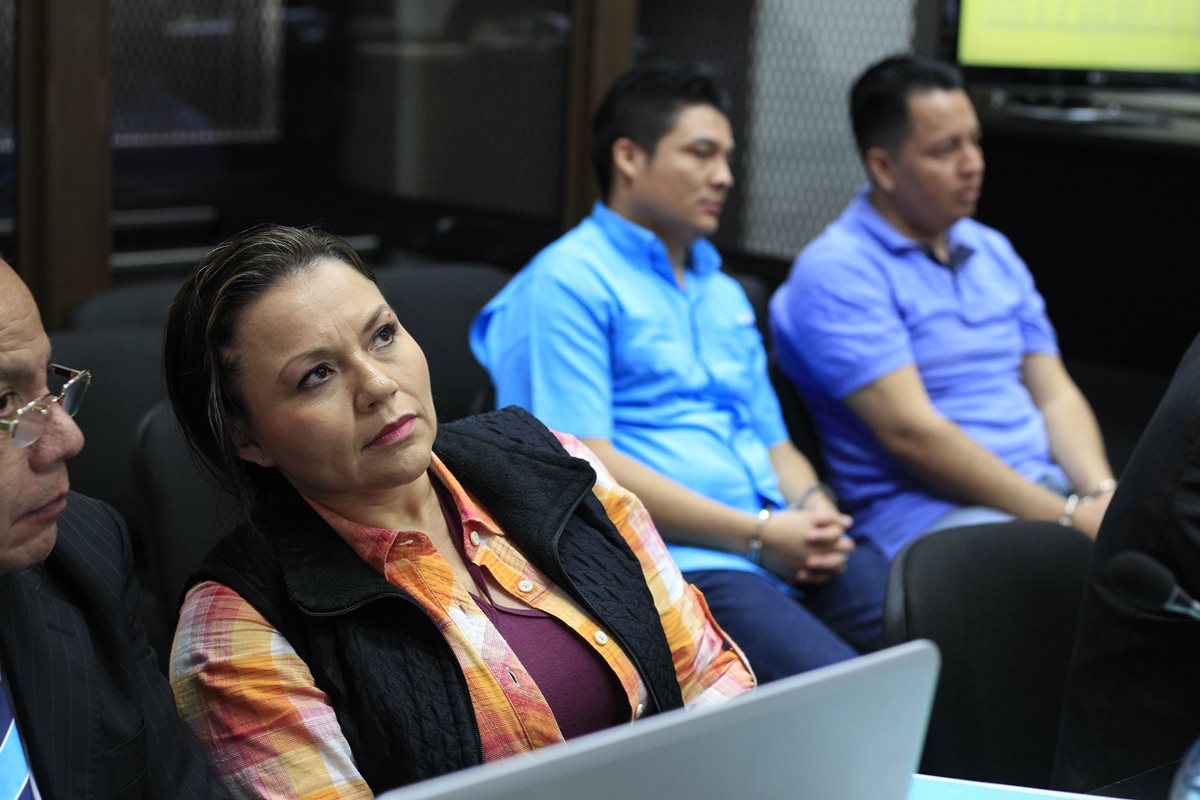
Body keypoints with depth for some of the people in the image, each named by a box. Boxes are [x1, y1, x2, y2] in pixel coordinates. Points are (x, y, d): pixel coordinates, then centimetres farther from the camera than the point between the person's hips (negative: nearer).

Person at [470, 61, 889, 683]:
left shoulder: (724, 293, 27)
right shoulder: (567, 282, -1)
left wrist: (812, 507, 2)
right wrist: (757, 534, -12)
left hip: (785, 554, 8)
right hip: (668, 562, -8)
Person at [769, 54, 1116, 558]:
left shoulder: (994, 253, 20)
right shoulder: (836, 272, -6)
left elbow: (1055, 396, 16)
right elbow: (911, 432, -14)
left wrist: (1100, 494, -6)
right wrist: (1067, 518, -17)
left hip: (1049, 490, 8)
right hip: (925, 512, -8)